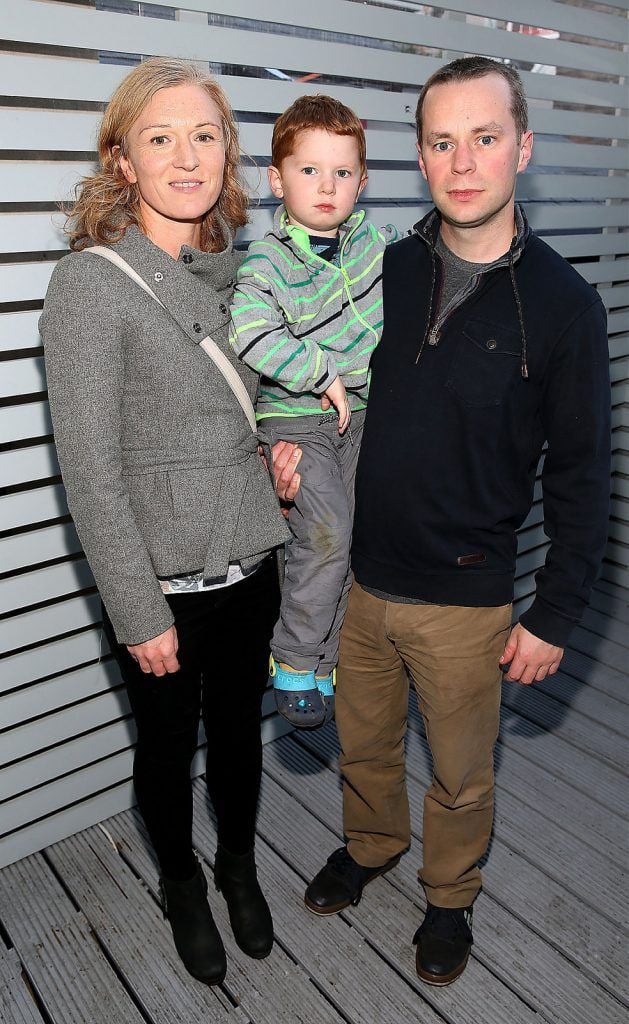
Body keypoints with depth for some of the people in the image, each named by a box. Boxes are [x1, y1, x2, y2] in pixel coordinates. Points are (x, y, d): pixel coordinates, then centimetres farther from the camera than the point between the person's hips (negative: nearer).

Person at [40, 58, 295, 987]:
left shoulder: (239, 270, 3)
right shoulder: (91, 283, -14)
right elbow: (89, 470, -15)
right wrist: (139, 613, -14)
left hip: (249, 566, 5)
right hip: (162, 584, -4)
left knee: (238, 728, 22)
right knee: (167, 744, 18)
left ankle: (239, 866, 50)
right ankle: (182, 884, 47)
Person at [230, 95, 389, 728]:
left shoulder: (370, 237, 6)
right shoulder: (266, 263, -12)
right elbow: (249, 333, -27)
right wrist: (323, 374, -23)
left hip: (362, 413, 6)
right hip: (295, 418, -6)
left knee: (353, 538, 6)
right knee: (324, 530, -24)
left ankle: (323, 663, 22)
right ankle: (292, 663, -4)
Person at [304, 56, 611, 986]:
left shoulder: (563, 302, -10)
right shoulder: (382, 271, -1)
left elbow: (579, 473, -7)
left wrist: (556, 613, -7)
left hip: (465, 601, -3)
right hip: (357, 577, 3)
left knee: (461, 772, 18)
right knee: (363, 743, 24)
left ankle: (450, 897, 48)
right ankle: (371, 847, 54)